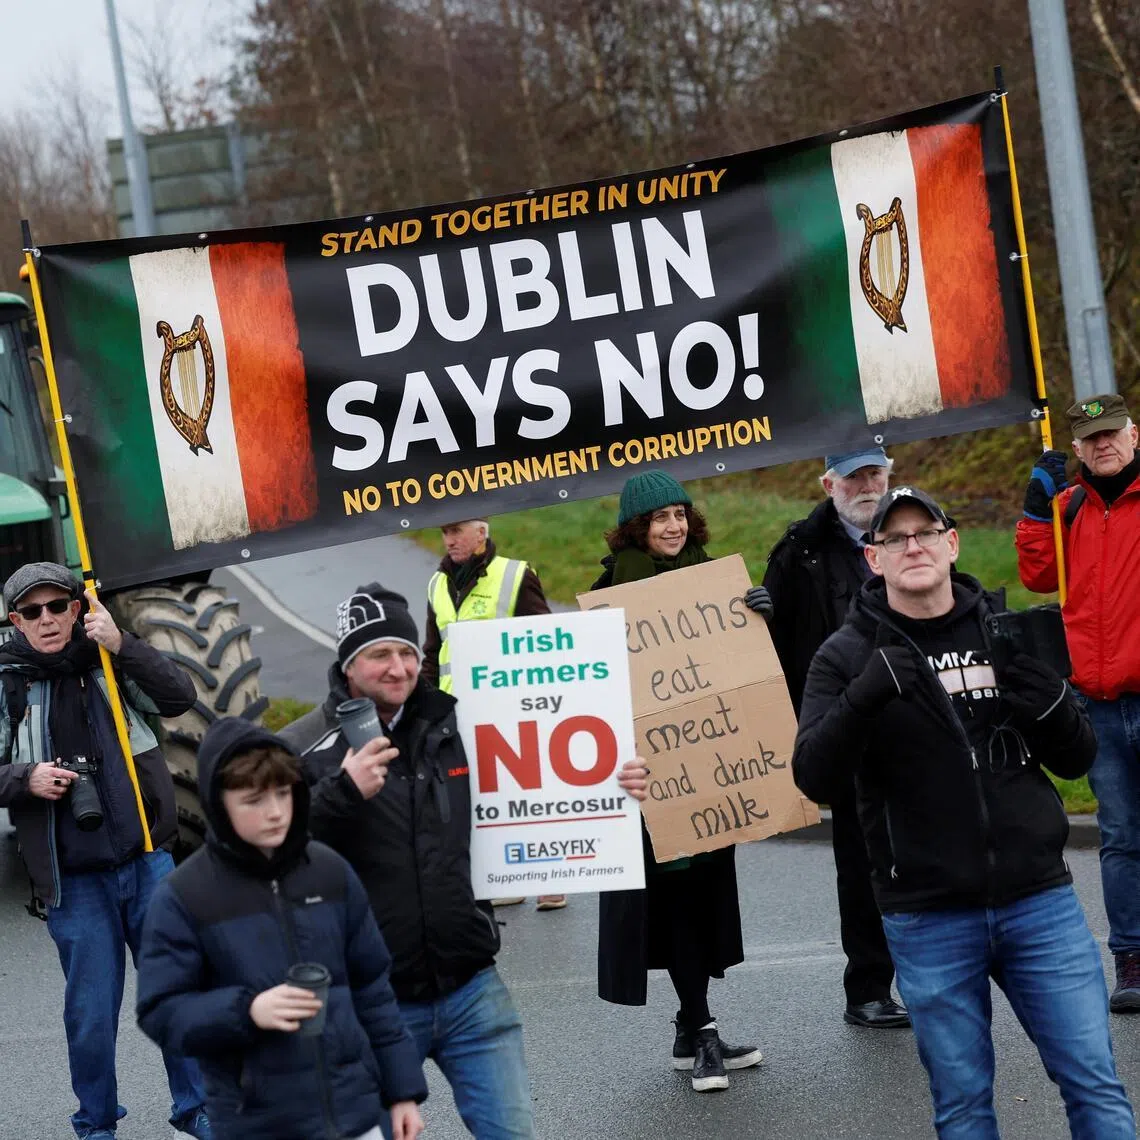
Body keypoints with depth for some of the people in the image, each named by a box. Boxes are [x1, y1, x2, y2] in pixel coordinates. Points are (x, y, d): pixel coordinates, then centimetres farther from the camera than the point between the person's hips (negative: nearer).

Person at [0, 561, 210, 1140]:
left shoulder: (109, 663, 1)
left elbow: (179, 697, -11)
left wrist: (123, 645, -21)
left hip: (147, 863, 1)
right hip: (73, 881, -1)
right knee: (91, 1014, 4)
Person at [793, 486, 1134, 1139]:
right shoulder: (847, 657, -1)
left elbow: (1077, 759, 7)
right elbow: (815, 780, -13)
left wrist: (1042, 691, -13)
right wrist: (863, 698, -29)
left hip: (1040, 900, 2)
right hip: (929, 919, -2)